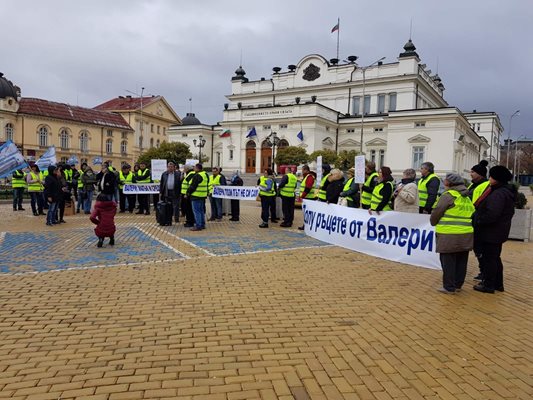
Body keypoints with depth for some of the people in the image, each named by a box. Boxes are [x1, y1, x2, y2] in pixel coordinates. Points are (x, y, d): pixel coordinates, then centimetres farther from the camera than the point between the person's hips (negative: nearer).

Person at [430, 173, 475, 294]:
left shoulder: (448, 195, -9)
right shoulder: (467, 198, 16)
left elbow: (437, 212, -8)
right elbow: (472, 214, 18)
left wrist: (433, 223, 9)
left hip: (449, 235, -7)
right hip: (466, 234, 8)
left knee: (448, 262, 1)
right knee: (461, 261, 15)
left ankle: (449, 287, 6)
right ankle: (458, 285, 25)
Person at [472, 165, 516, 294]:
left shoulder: (498, 194, -24)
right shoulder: (507, 192, 9)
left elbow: (491, 215, -31)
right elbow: (507, 213, 17)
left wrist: (478, 221, -15)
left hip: (491, 233, -10)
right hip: (498, 233, 10)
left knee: (488, 258, 1)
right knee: (495, 258, 20)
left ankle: (488, 285, 12)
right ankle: (498, 284, 31)